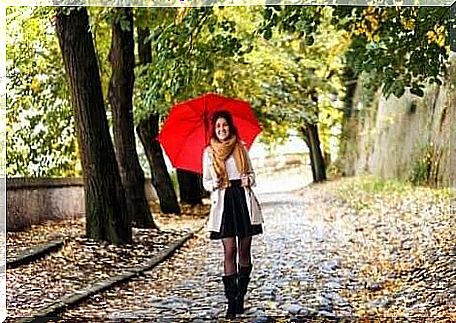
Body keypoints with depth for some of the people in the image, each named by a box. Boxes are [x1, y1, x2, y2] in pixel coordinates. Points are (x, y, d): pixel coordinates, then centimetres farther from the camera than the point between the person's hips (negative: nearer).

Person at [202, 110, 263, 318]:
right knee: (229, 250, -9)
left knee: (244, 250, 2)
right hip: (223, 202, -2)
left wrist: (248, 180, -8)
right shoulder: (209, 152, 6)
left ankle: (241, 297, 12)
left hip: (244, 200, 2)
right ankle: (231, 300, -6)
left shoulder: (241, 148, 9)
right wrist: (214, 183, -13)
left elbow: (251, 174, 15)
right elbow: (206, 182, 9)